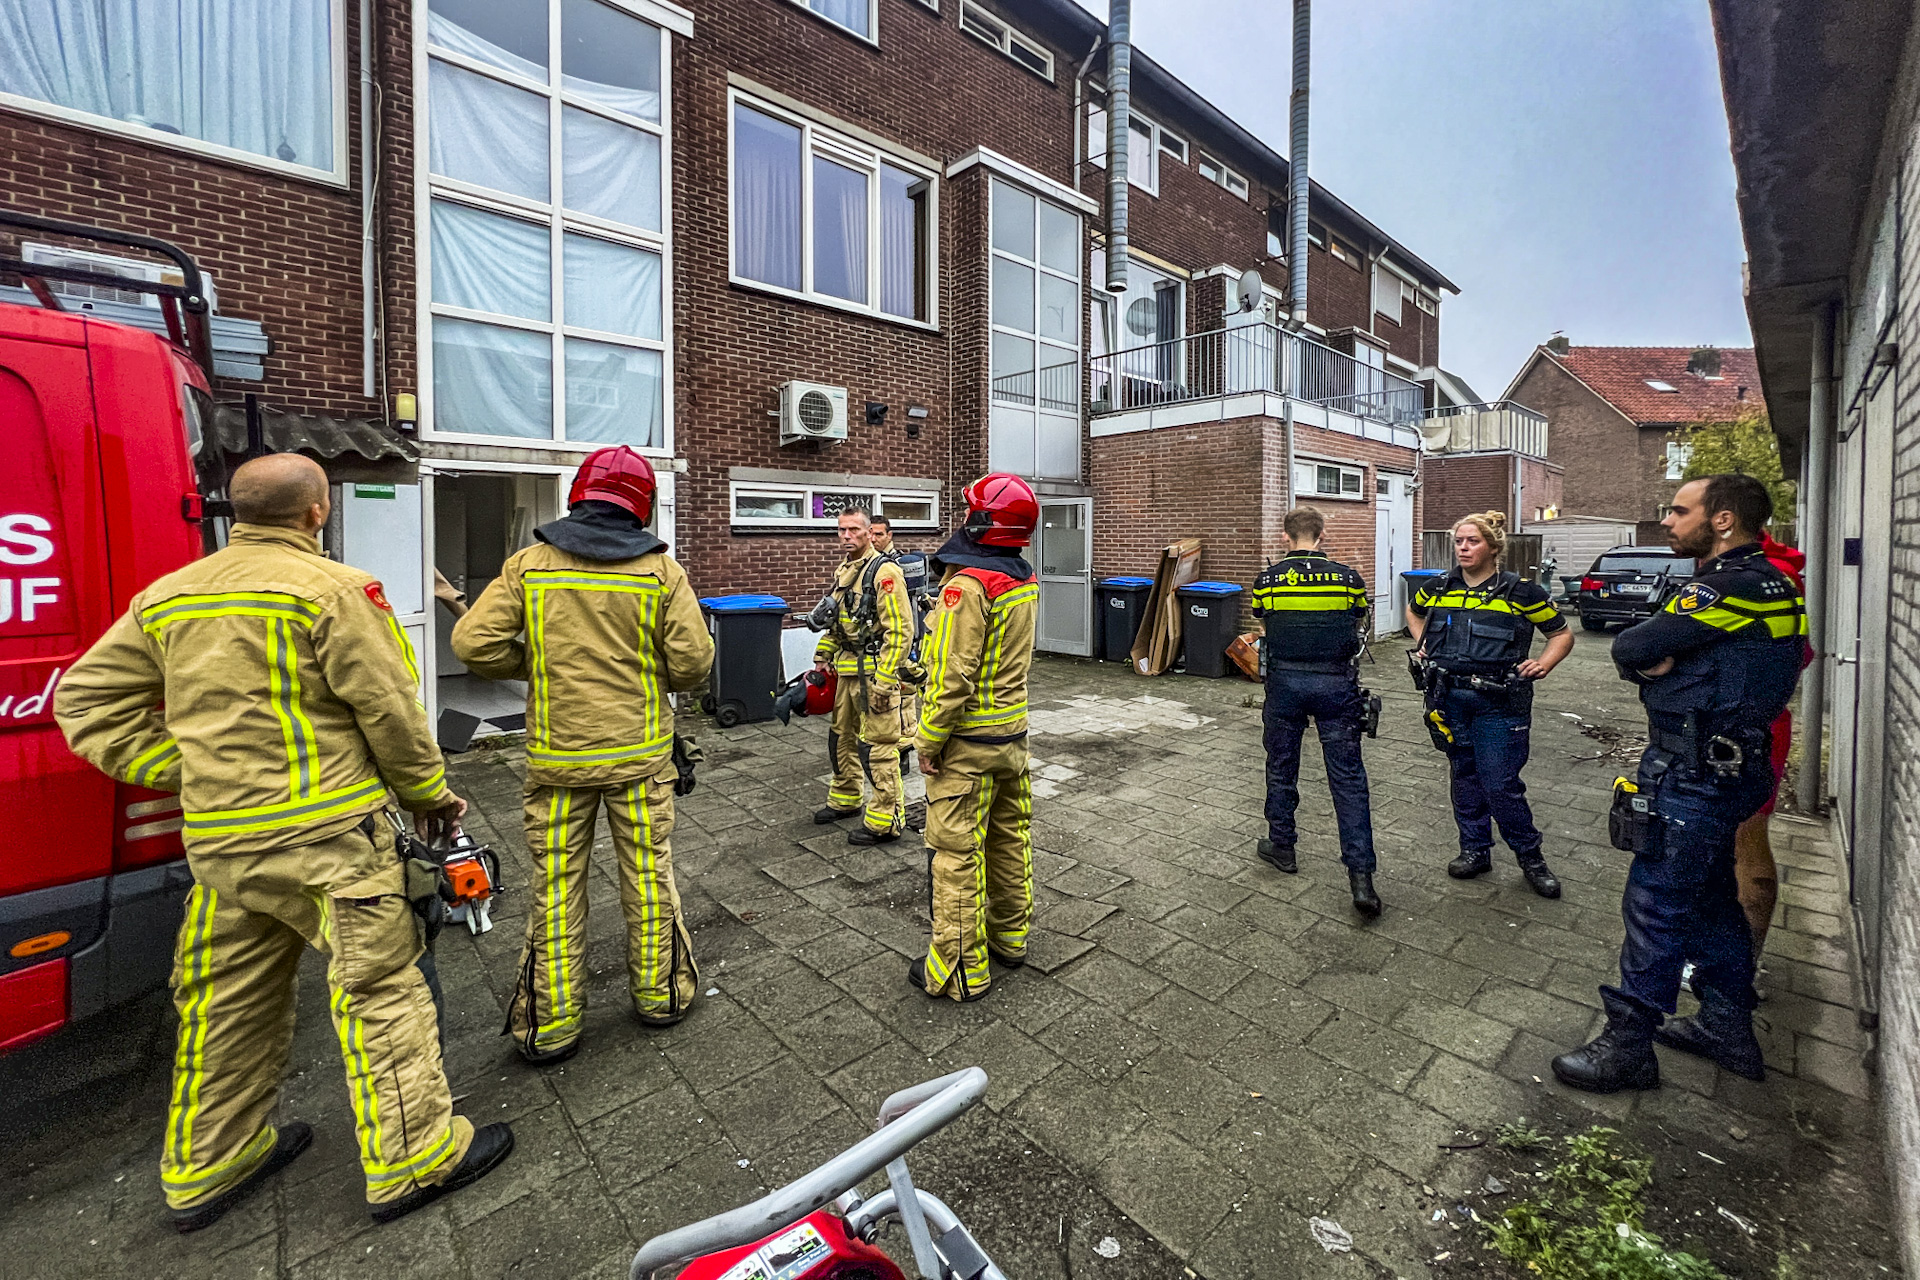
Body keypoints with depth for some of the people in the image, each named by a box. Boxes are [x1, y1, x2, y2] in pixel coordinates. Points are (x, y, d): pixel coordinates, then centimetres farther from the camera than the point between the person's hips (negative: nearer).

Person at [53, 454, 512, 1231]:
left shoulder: (166, 598, 11)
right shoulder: (331, 589, -11)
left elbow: (86, 702, 12)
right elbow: (389, 709, -11)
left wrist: (186, 772, 9)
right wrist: (430, 795, 1)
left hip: (214, 841, 7)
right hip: (324, 833, -7)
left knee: (227, 1003, 20)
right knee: (380, 989, 2)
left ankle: (207, 1166, 36)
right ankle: (412, 1159, 10)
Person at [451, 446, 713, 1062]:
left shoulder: (529, 565, -3)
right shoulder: (661, 570, -6)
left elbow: (474, 645, -7)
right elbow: (693, 663, -9)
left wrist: (534, 665, 10)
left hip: (557, 756, 1)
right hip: (641, 753, 0)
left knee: (557, 886, 12)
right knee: (648, 877, 13)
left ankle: (553, 1024, 23)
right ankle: (657, 994, 28)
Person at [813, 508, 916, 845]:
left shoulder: (884, 572, -15)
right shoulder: (843, 572, 14)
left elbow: (900, 631, -20)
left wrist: (884, 681, -22)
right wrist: (823, 655, 16)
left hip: (875, 671, -9)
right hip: (846, 670, 9)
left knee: (877, 747, -4)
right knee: (841, 737, 20)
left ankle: (885, 821, 7)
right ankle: (844, 799, 38)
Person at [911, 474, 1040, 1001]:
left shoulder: (967, 584, -21)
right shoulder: (1025, 581, 5)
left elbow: (953, 676, -24)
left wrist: (928, 742, -16)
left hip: (967, 740, -9)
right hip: (1013, 731, 9)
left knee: (957, 850, 3)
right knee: (1009, 837, 19)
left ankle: (961, 969, 16)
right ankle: (1010, 937, 37)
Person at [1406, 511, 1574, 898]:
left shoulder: (1521, 592, -5)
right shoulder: (1439, 589, 5)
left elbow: (1562, 635, 5)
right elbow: (1413, 611, 27)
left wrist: (1544, 664, -12)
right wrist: (1422, 643, 12)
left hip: (1499, 703, -4)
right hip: (1450, 699, 4)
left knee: (1500, 784, -3)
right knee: (1464, 776, 13)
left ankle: (1531, 857, 20)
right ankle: (1475, 850, 28)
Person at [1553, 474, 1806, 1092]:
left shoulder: (1734, 584, -20)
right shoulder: (1759, 582, 14)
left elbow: (1627, 649, -19)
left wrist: (1647, 661, -1)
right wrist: (1658, 663, -7)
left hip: (1696, 775, -10)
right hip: (1716, 768, 10)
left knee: (1655, 903, -2)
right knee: (1710, 897, 21)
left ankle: (1628, 1047, 9)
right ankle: (1728, 1028, 35)